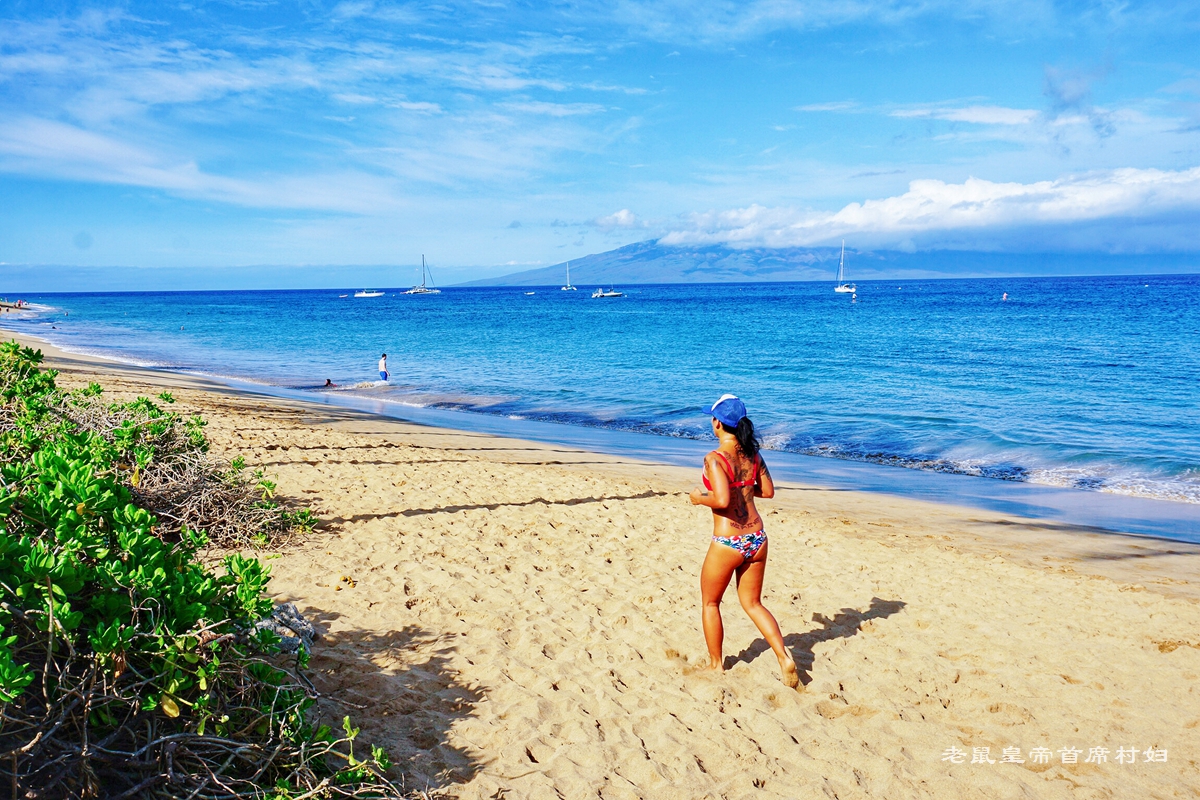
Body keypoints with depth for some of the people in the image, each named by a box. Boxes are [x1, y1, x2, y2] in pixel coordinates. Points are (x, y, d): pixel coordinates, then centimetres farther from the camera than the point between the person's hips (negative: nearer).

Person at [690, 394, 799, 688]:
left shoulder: (714, 458, -17)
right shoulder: (753, 454, 3)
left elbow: (722, 500, -27)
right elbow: (768, 491, 12)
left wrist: (699, 498, -9)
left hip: (727, 543, -6)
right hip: (757, 539, 6)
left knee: (710, 602, 18)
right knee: (753, 603, 21)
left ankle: (716, 665, 28)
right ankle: (784, 657, 7)